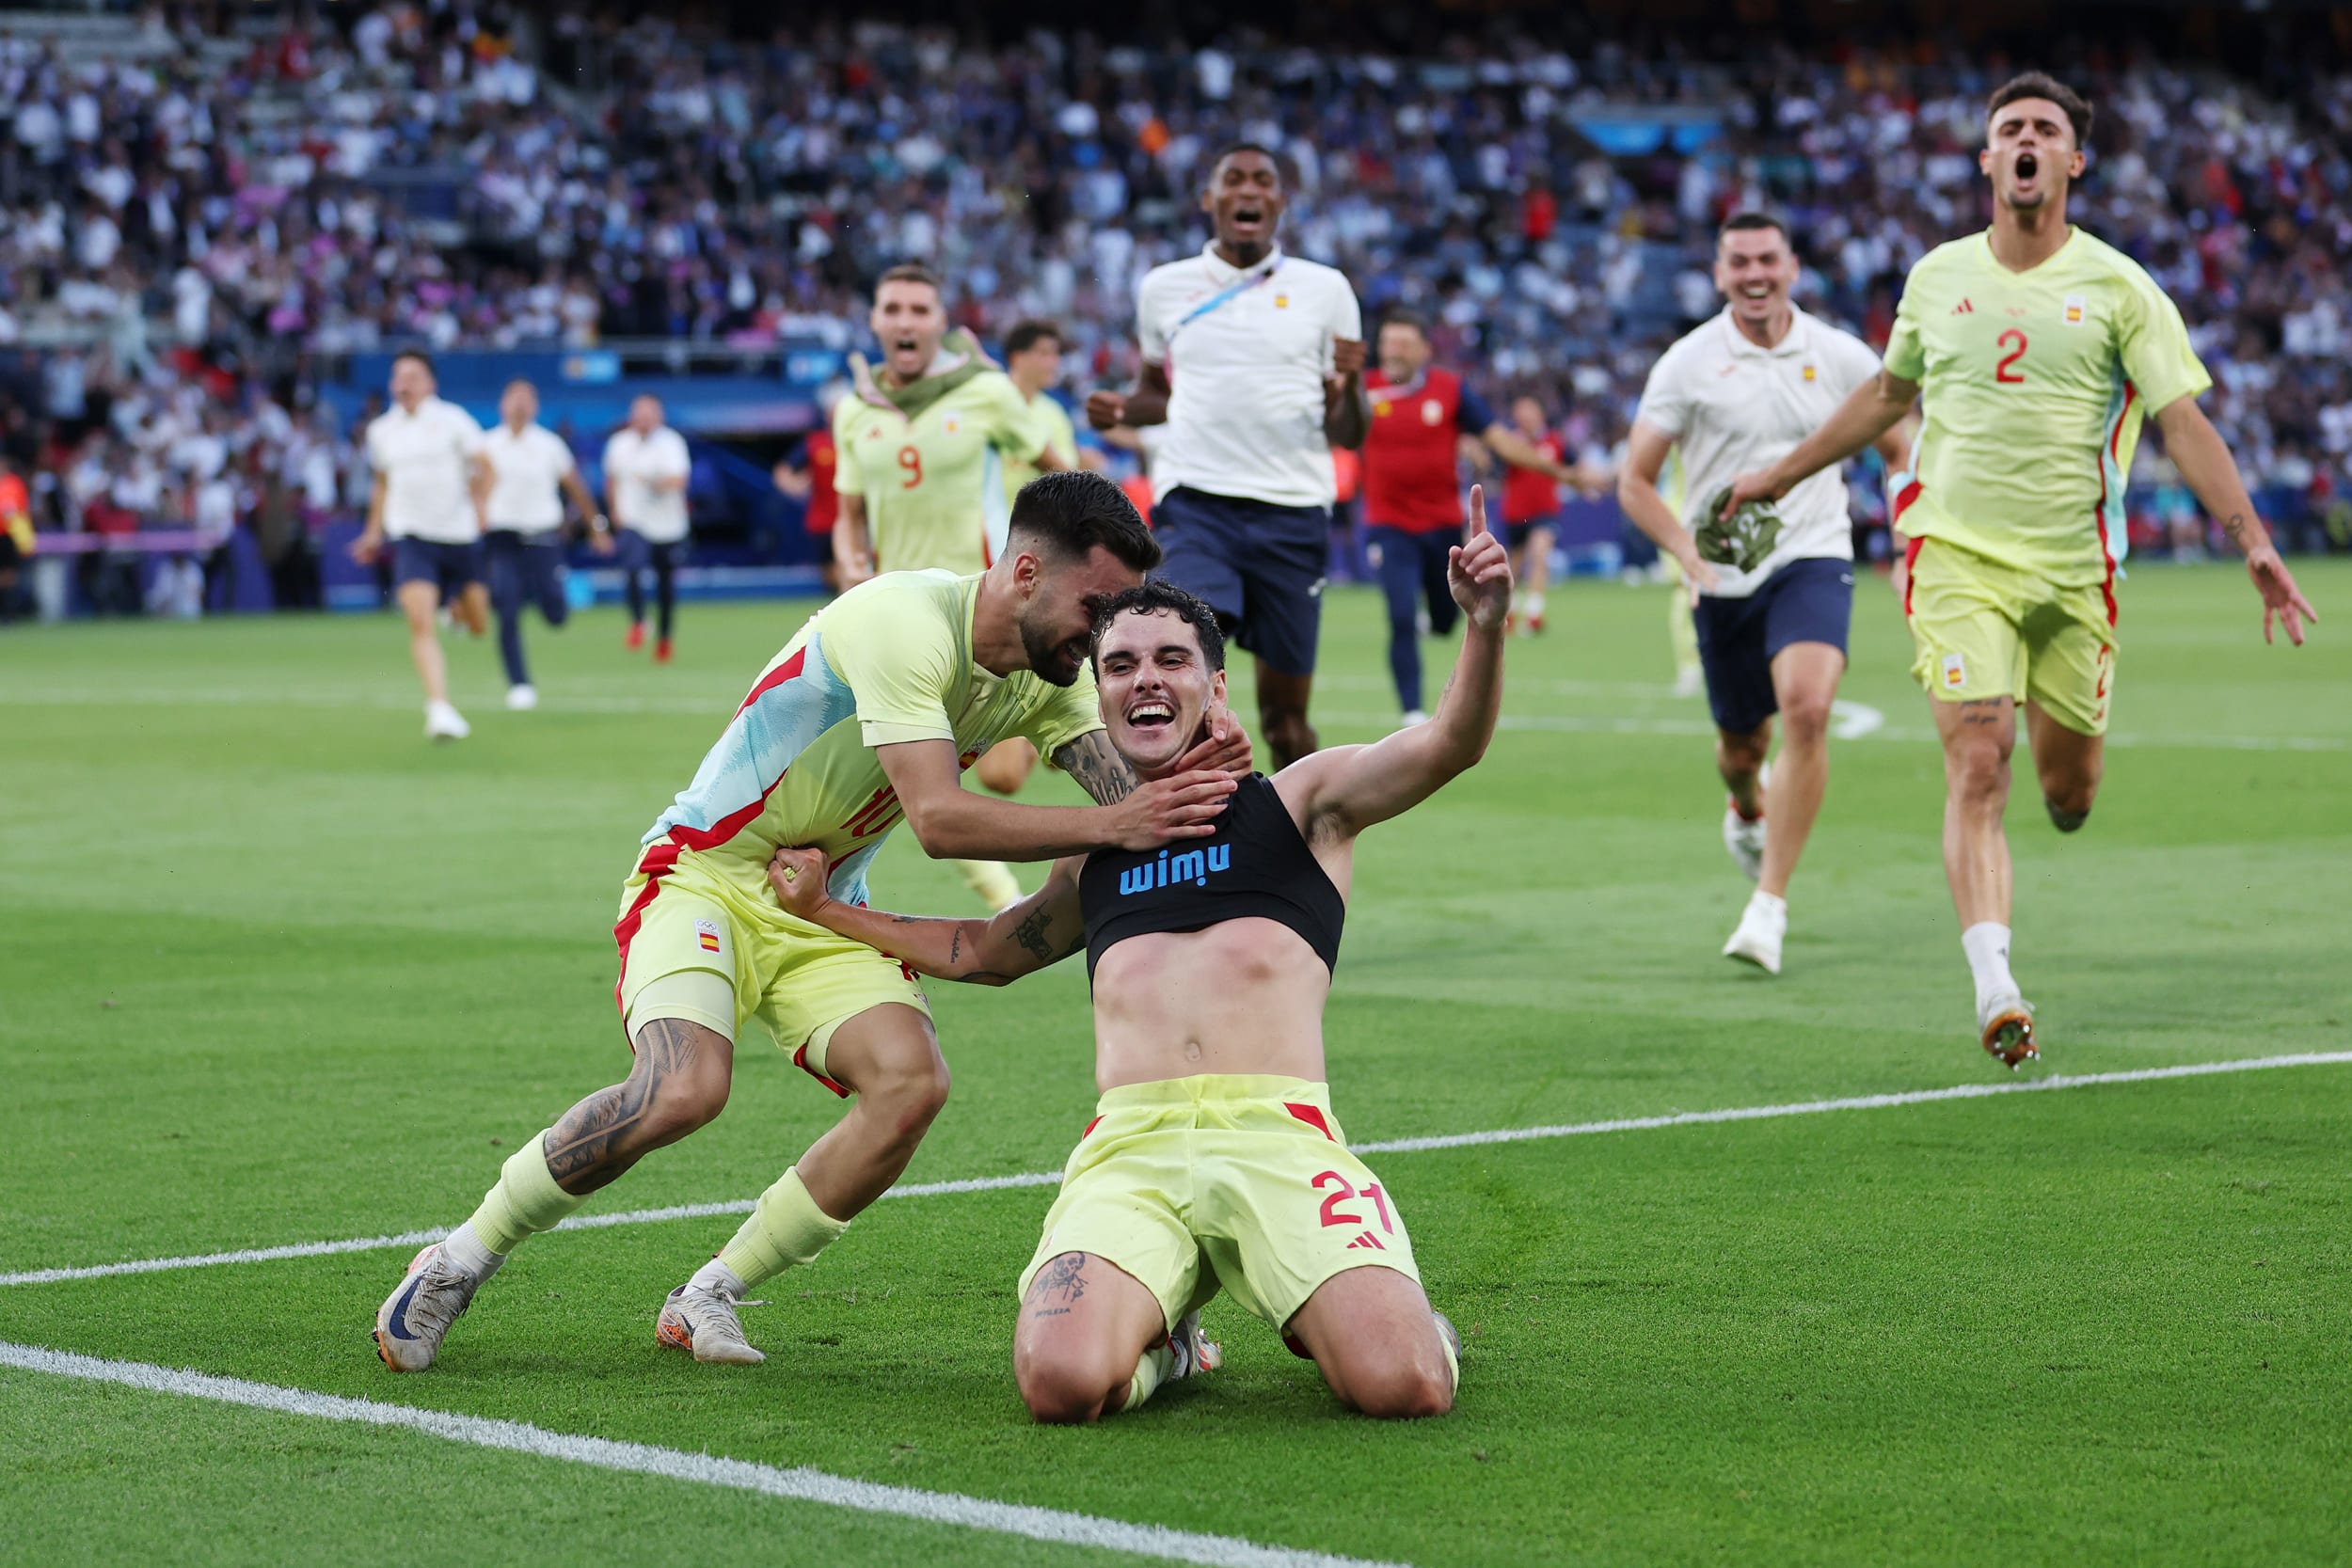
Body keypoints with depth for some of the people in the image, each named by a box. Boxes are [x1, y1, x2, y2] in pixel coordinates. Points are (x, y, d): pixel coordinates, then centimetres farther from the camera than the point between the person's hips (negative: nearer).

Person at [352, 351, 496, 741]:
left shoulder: (452, 420, -3)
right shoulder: (381, 430, 7)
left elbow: (487, 470, 1)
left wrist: (478, 510, -15)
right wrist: (374, 531, 17)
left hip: (459, 533, 0)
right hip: (411, 537, 0)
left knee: (479, 626, 11)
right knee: (420, 622, -20)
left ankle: (460, 609, 50)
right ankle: (439, 708, -23)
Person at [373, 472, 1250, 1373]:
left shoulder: (1050, 677, 0)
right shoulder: (907, 622, -25)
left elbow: (1126, 798, -10)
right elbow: (938, 819, -32)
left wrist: (1180, 784, -34)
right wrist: (1111, 826, -36)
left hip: (824, 913, 7)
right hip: (706, 874, -7)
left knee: (912, 1081, -21)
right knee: (684, 1088, -31)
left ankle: (706, 1298, -6)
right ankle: (459, 1262, -9)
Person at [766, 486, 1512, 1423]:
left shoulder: (1300, 802, 18)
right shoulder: (1093, 862, 29)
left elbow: (1449, 745, 1)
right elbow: (985, 951, 47)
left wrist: (1484, 624, -18)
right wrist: (824, 907, 45)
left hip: (1280, 1138, -2)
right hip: (1129, 1151, 2)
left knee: (1404, 1387, -27)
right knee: (1060, 1381, -29)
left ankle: (1326, 1317, 10)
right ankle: (1162, 1338, 8)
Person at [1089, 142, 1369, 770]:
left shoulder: (1324, 289, 7)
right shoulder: (1163, 288, 11)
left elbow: (1349, 435, 8)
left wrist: (1348, 388, -15)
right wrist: (1120, 408, 4)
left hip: (1292, 510, 0)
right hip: (1194, 502, 0)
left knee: (1284, 716, 5)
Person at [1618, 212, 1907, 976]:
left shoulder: (1839, 356, 0)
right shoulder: (1689, 363, -3)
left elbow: (1899, 450, 14)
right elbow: (1634, 482, -1)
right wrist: (1689, 552, -16)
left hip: (1812, 561, -1)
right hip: (1723, 579, 1)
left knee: (1807, 710, -24)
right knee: (1742, 745, 11)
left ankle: (1769, 905, -18)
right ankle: (1747, 810, 52)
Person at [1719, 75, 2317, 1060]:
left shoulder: (2117, 288, 0)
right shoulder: (1937, 277, 7)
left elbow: (2184, 423, -5)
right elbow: (1886, 394, 23)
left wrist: (2253, 542, -16)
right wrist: (1780, 476, 28)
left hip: (2074, 570, 0)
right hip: (1957, 554, 0)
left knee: (2068, 794, 7)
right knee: (1977, 767, -16)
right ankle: (1995, 991, -22)